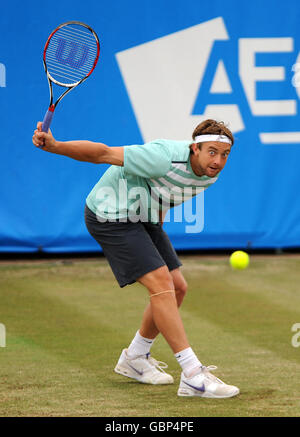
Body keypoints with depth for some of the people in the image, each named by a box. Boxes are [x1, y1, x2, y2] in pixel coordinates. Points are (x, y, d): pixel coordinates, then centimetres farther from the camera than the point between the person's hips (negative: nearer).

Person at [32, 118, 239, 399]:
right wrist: (54, 146, -40)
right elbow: (103, 153, -31)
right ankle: (193, 377, -22)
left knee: (177, 288, 8)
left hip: (143, 218, 9)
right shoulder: (165, 158, -31)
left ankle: (134, 358, 28)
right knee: (161, 284, -20)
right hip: (111, 215, -9)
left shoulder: (210, 174, -5)